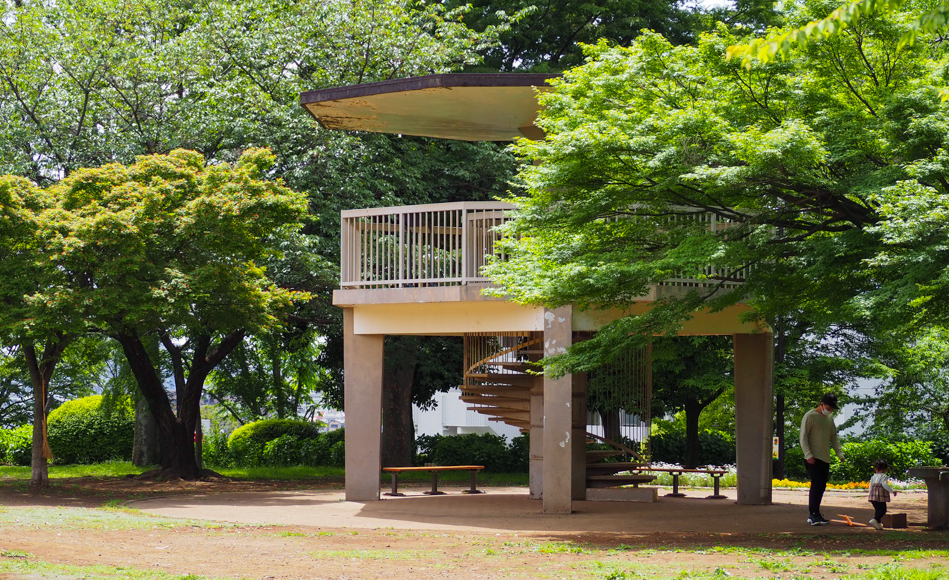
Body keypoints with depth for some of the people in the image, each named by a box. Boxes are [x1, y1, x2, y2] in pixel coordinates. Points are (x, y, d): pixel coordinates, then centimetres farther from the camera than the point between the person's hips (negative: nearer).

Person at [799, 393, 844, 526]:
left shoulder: (829, 419, 18)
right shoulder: (810, 416, -6)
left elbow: (834, 438, 24)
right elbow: (803, 437, -10)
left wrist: (840, 454, 12)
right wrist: (808, 454, -19)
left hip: (825, 459, 8)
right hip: (813, 459, -8)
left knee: (821, 486, 8)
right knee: (816, 485, -15)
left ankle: (813, 515, 15)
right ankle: (814, 515, -17)